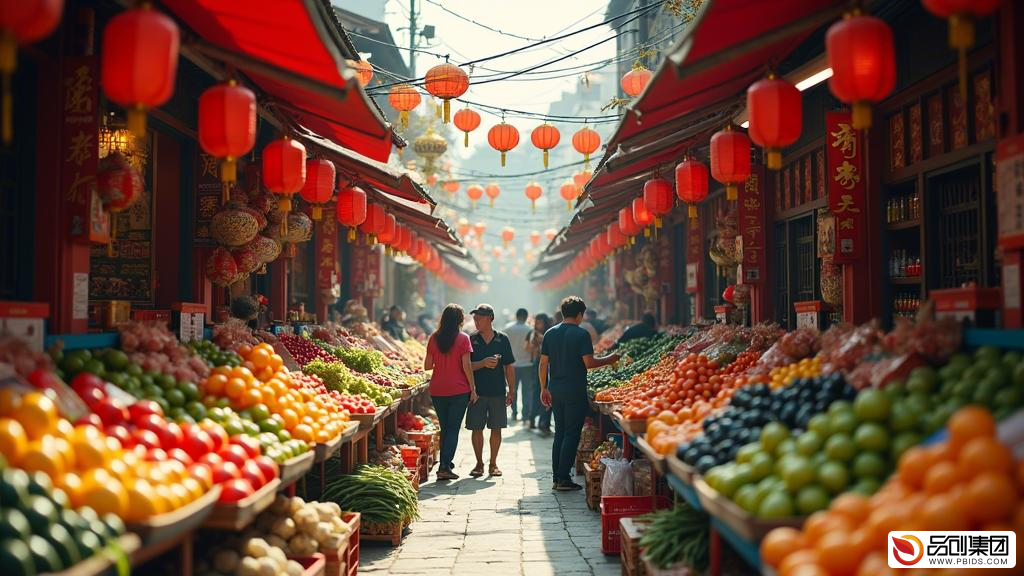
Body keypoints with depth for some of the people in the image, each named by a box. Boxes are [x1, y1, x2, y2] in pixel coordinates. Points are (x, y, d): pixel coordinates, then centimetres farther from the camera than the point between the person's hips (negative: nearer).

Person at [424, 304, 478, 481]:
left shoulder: (434, 338, 3)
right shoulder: (463, 338, -6)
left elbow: (427, 365, 3)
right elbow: (466, 365, -10)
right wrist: (473, 388, -3)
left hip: (437, 391, 3)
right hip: (459, 391, -3)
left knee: (444, 428, 15)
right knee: (453, 429, 2)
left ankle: (445, 465, 17)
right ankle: (445, 467, -8)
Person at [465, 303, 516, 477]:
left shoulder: (502, 339, 3)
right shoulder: (471, 340, 1)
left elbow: (509, 367, 6)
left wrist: (511, 391, 2)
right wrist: (483, 363, -19)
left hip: (498, 392, 0)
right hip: (477, 391, 0)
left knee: (496, 429, 5)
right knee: (476, 429, 2)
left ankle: (493, 464, 16)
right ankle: (479, 464, 15)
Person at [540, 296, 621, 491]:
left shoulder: (550, 334, 7)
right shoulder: (581, 334, -10)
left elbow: (543, 363, 8)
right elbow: (589, 363, -14)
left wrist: (544, 389, 15)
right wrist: (610, 359, 0)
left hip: (555, 391, 6)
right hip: (575, 391, -6)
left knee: (559, 433, 13)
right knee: (572, 434, 0)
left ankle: (557, 478, 14)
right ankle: (564, 479, -2)